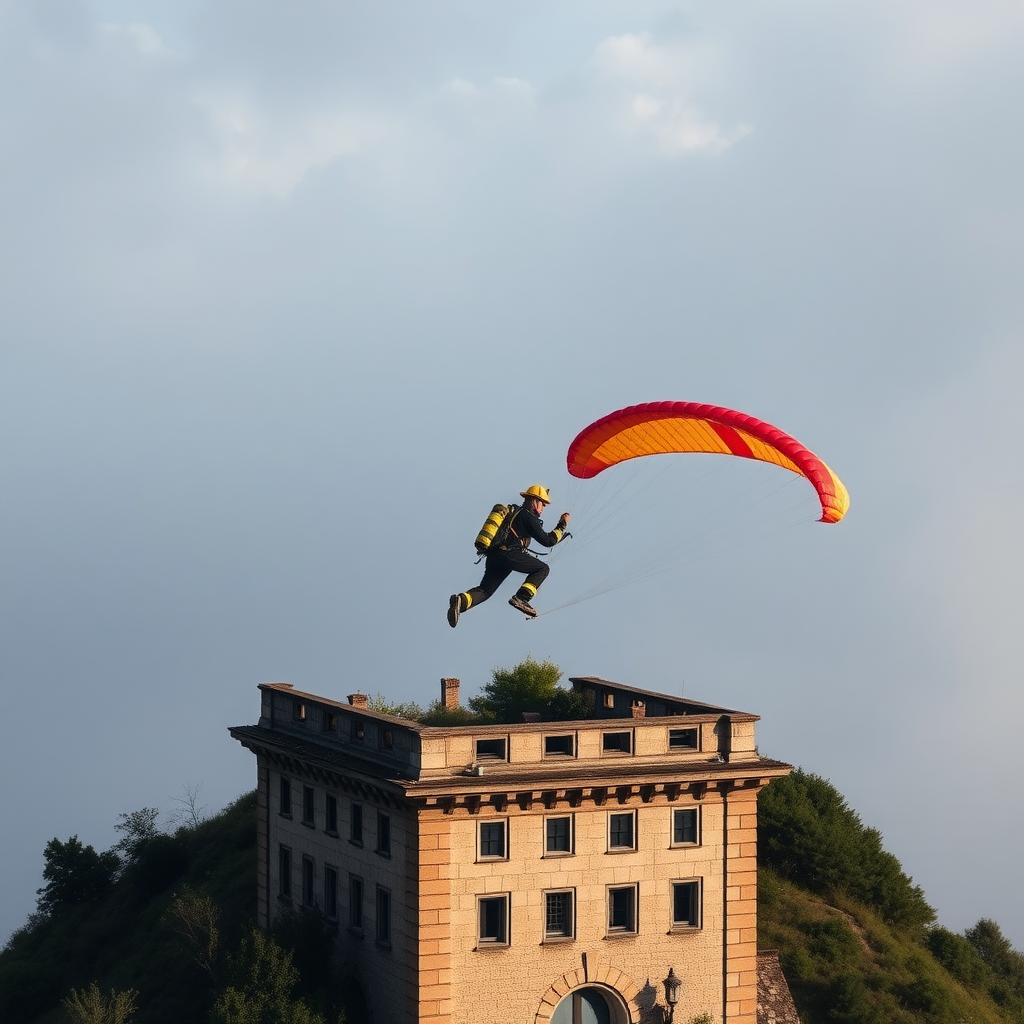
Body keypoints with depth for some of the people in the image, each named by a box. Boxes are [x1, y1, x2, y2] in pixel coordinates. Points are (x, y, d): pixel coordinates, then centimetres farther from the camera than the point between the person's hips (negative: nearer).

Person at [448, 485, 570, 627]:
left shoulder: (512, 512, 26)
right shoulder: (529, 517, 0)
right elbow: (547, 541, -1)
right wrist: (562, 525, 9)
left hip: (492, 556, 8)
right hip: (508, 555, -8)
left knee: (485, 590, 10)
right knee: (543, 568, 3)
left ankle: (462, 600, -19)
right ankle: (521, 598, -12)